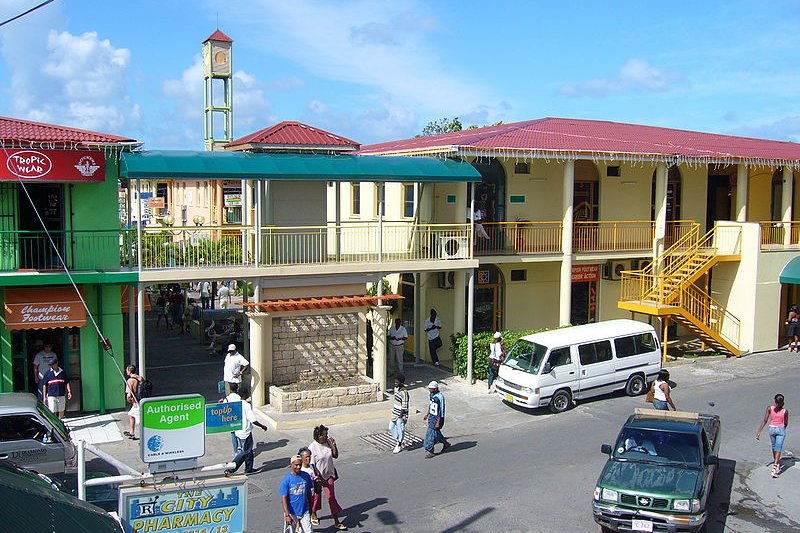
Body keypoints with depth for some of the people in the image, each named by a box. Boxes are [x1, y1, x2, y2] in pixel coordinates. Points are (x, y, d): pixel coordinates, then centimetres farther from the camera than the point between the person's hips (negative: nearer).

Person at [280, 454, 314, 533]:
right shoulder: (287, 479, -14)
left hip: (304, 511, 3)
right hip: (292, 512, -3)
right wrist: (287, 515, -19)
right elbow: (284, 498, -15)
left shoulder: (306, 476, -4)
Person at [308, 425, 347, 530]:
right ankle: (313, 514, 45)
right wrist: (318, 476, -21)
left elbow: (335, 456, 4)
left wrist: (334, 445, -11)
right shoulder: (312, 447, -20)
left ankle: (336, 522, 8)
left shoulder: (328, 443, -5)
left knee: (332, 497, 3)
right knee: (316, 496, 17)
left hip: (329, 475, 4)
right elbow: (312, 464, -18)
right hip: (317, 476, -3)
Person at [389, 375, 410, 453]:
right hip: (395, 413, 9)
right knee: (391, 427, 17)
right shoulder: (396, 389, 2)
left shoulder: (404, 393, -24)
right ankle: (398, 441, 33)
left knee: (400, 430, 6)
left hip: (401, 415, -9)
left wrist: (400, 416, -19)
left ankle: (399, 446, 22)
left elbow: (404, 407, -22)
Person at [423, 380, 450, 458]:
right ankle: (445, 443, 40)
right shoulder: (432, 394, 1)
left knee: (431, 434, -2)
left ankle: (430, 451, 12)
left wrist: (438, 423, -21)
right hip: (431, 417, 9)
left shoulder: (440, 397, -25)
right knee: (436, 433, 20)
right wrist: (427, 414, 22)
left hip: (437, 418, -9)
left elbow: (441, 411, -22)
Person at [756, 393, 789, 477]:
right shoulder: (785, 411, -9)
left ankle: (776, 463, 42)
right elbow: (786, 423, 1)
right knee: (778, 449, -1)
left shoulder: (769, 408, -10)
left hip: (772, 429, 2)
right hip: (781, 430, -1)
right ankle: (775, 468, -13)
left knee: (774, 447, 23)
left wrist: (759, 432, -8)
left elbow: (765, 420, -11)